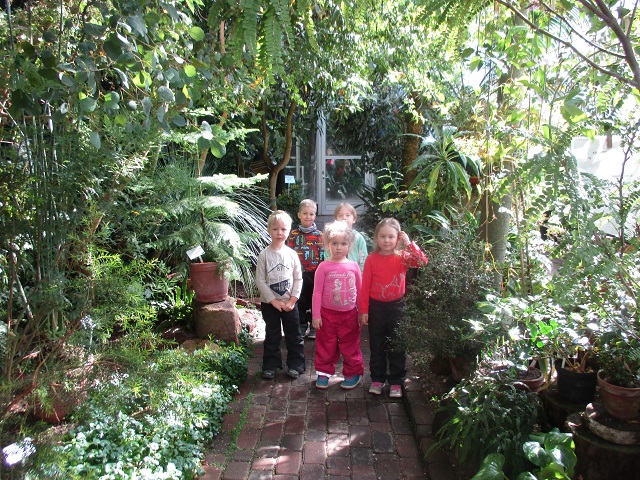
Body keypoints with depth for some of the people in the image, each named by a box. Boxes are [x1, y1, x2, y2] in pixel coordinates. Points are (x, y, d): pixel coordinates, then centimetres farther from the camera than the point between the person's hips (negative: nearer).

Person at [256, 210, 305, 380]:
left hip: (290, 303, 1)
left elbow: (298, 279, 0)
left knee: (294, 335, 9)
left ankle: (295, 364, 23)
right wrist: (273, 300, -12)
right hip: (269, 303, -1)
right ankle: (270, 365, 24)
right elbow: (260, 280, -9)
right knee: (272, 336, 11)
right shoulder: (264, 255, -8)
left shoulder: (292, 254, -3)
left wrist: (293, 300, -9)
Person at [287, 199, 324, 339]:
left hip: (315, 274, 0)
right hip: (298, 274, 1)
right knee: (300, 301, 10)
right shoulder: (294, 234, 1)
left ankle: (314, 328, 22)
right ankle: (301, 327, 24)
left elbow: (323, 254, 2)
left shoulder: (318, 235, 1)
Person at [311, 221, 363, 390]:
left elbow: (360, 290, 6)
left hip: (349, 314, 1)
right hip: (327, 314, -1)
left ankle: (353, 373, 28)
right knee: (326, 346, 12)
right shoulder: (324, 267, -8)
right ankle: (324, 373, 28)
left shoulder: (353, 266, -1)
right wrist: (316, 315, -6)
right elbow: (317, 292, -5)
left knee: (350, 345, 12)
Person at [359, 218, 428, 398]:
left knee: (397, 347, 10)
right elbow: (365, 286, -5)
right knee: (377, 346, 14)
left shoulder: (403, 257, -5)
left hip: (396, 307, 0)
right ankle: (377, 379, 29)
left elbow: (422, 261, -22)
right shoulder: (372, 259, -6)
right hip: (376, 307, 1)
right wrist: (363, 310, -5)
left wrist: (409, 244, -24)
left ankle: (396, 382, 24)